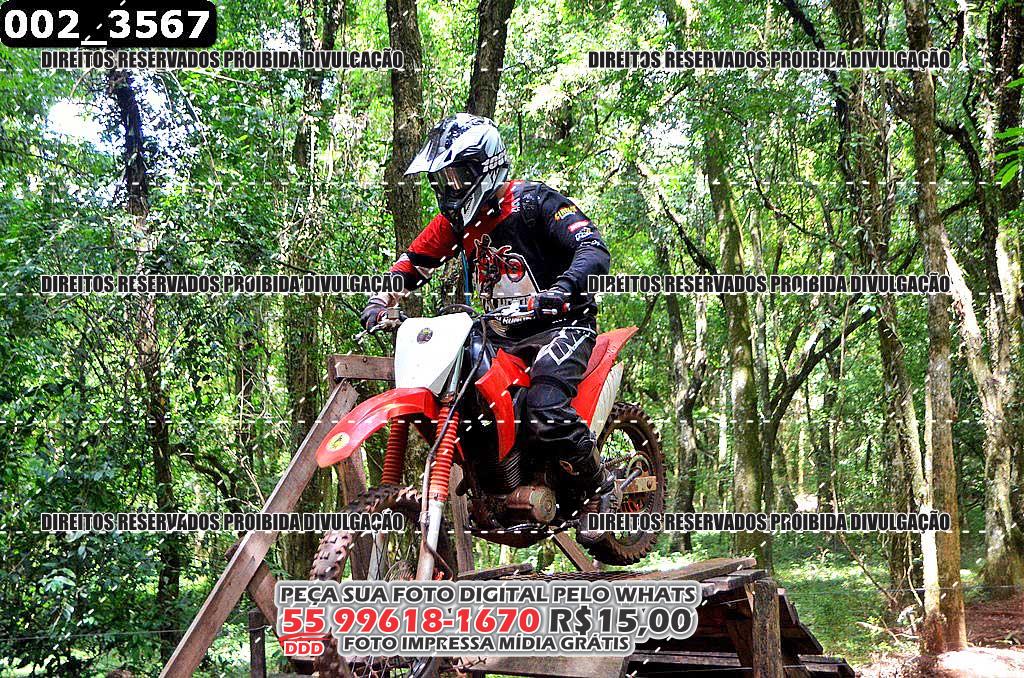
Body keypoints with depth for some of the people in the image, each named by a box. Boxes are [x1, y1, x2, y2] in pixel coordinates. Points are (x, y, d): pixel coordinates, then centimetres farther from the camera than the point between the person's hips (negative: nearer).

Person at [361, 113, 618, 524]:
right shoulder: (456, 221, 10)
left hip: (559, 326, -7)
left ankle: (599, 492, -5)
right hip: (501, 338, 8)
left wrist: (561, 290, -39)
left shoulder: (531, 201, -11)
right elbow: (411, 263, 15)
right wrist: (380, 303, -4)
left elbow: (594, 249, -21)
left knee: (547, 416, -30)